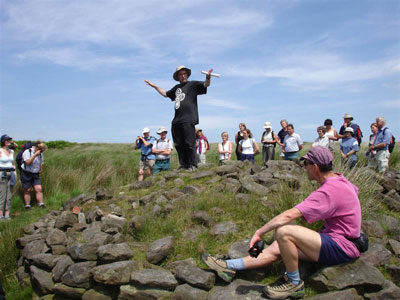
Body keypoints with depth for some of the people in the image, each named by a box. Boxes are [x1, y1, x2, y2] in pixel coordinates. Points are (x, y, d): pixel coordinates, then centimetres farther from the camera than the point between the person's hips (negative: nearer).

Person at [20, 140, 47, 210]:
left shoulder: (40, 154, 8)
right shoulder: (27, 152, -11)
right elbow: (28, 162, -24)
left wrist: (41, 170, 12)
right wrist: (35, 155, -27)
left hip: (36, 174, 5)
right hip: (26, 174, -5)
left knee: (39, 189, -8)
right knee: (27, 190, 2)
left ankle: (41, 204, -8)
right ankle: (27, 206, 12)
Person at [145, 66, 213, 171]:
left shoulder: (192, 84, 6)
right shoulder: (176, 88, 25)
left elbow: (206, 85, -8)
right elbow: (165, 94, 40)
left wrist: (208, 78, -29)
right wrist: (155, 86, 41)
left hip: (188, 120, -7)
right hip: (176, 121, 7)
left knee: (189, 144, -8)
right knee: (179, 145, 7)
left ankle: (192, 165, 0)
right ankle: (183, 165, 14)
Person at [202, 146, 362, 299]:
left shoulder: (329, 191, -25)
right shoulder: (339, 179, 5)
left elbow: (289, 215, -30)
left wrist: (259, 232, -24)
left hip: (340, 248, -10)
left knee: (283, 231, -27)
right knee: (276, 249, 2)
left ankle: (294, 284, -7)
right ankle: (229, 266, 6)